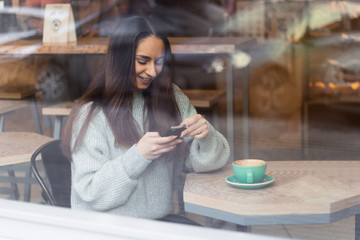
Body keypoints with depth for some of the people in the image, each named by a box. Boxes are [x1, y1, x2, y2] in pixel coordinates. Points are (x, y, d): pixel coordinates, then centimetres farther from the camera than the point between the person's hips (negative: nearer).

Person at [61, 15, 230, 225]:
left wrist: (206, 135, -14)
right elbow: (90, 192, -12)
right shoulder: (91, 114, -8)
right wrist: (138, 155, -23)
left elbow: (208, 161, 8)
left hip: (162, 220, 5)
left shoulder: (173, 100, 8)